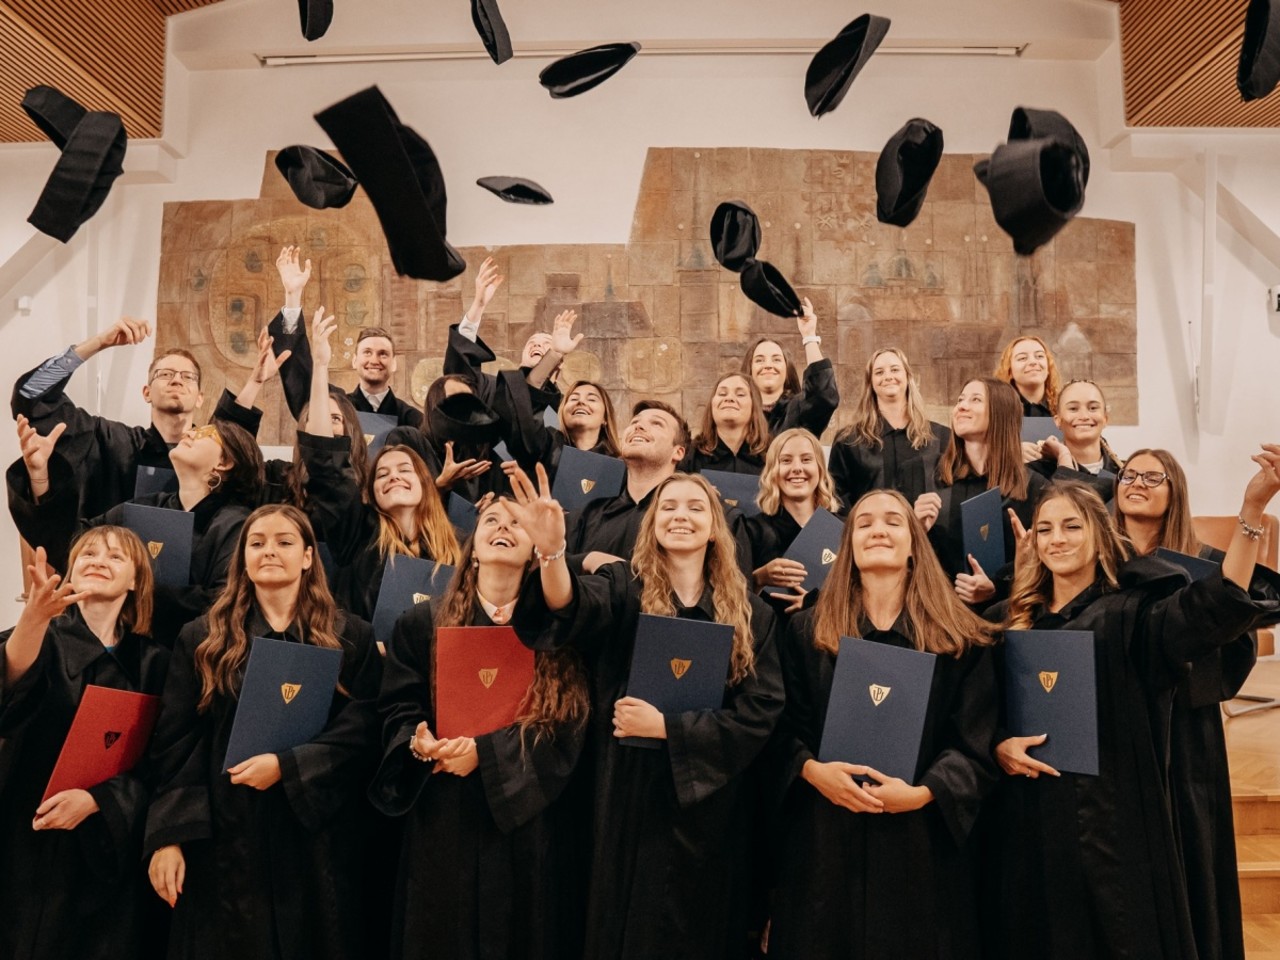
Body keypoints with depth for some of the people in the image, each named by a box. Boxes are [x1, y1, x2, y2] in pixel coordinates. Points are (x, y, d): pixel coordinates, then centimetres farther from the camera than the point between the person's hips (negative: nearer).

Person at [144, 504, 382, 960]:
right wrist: (168, 836, -5)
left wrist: (286, 766, -17)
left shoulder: (352, 639, 2)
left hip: (317, 836, 0)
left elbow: (362, 731, -6)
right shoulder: (201, 639, 6)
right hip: (226, 837, 1)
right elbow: (174, 745, 2)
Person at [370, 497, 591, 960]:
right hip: (445, 818, 1)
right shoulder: (423, 622, 5)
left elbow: (567, 722, -7)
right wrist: (418, 744, -20)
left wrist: (484, 751, -18)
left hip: (529, 817, 0)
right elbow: (397, 708, 2)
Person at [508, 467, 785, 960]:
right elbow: (576, 607, -26)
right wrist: (552, 552, -47)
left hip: (706, 803, 1)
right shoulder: (622, 587, -4)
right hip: (627, 797, -1)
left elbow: (758, 714, -6)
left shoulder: (750, 611, 1)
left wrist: (665, 726, -15)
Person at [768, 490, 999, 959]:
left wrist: (923, 793, -17)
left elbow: (976, 744, -3)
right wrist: (811, 769, -16)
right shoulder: (806, 630, 5)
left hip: (922, 837, 0)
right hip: (825, 835, 1)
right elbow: (784, 726, 2)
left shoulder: (960, 638, 2)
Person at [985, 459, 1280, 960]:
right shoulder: (1008, 620, 8)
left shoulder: (1133, 614, -2)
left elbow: (1218, 605, -22)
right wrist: (996, 745, -9)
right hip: (1028, 820, 3)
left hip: (1110, 817, -3)